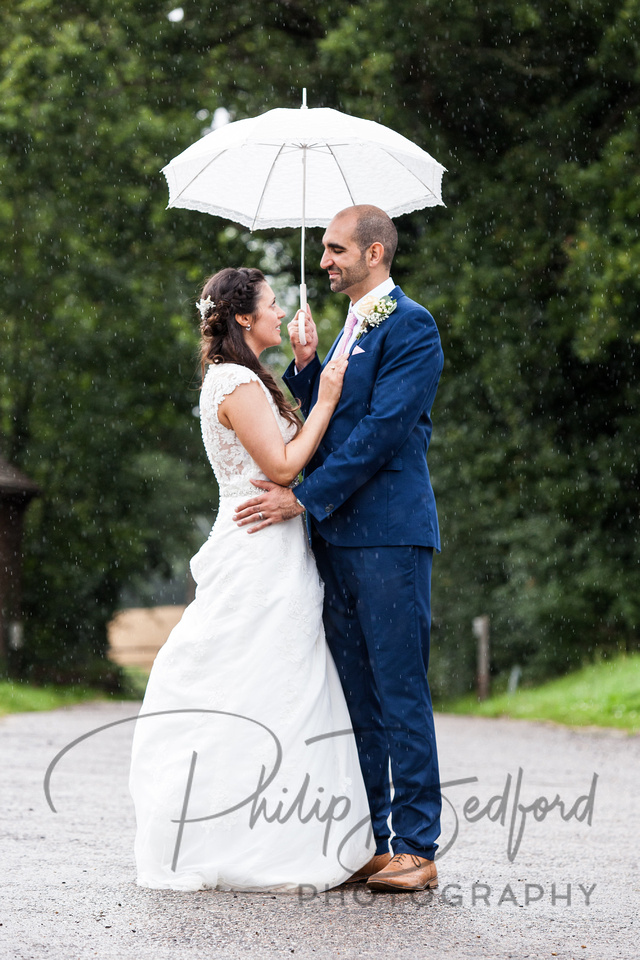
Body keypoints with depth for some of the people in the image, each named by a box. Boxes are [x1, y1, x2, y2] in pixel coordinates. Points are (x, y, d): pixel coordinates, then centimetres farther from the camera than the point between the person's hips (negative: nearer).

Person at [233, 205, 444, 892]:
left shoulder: (411, 327, -7)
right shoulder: (349, 331, 21)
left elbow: (381, 430, -16)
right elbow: (319, 424, 21)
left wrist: (303, 498, -16)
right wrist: (304, 368, 5)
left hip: (388, 535, -9)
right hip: (337, 538, 9)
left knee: (400, 694, -7)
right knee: (356, 699, 9)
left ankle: (416, 848, -3)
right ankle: (365, 843, 14)